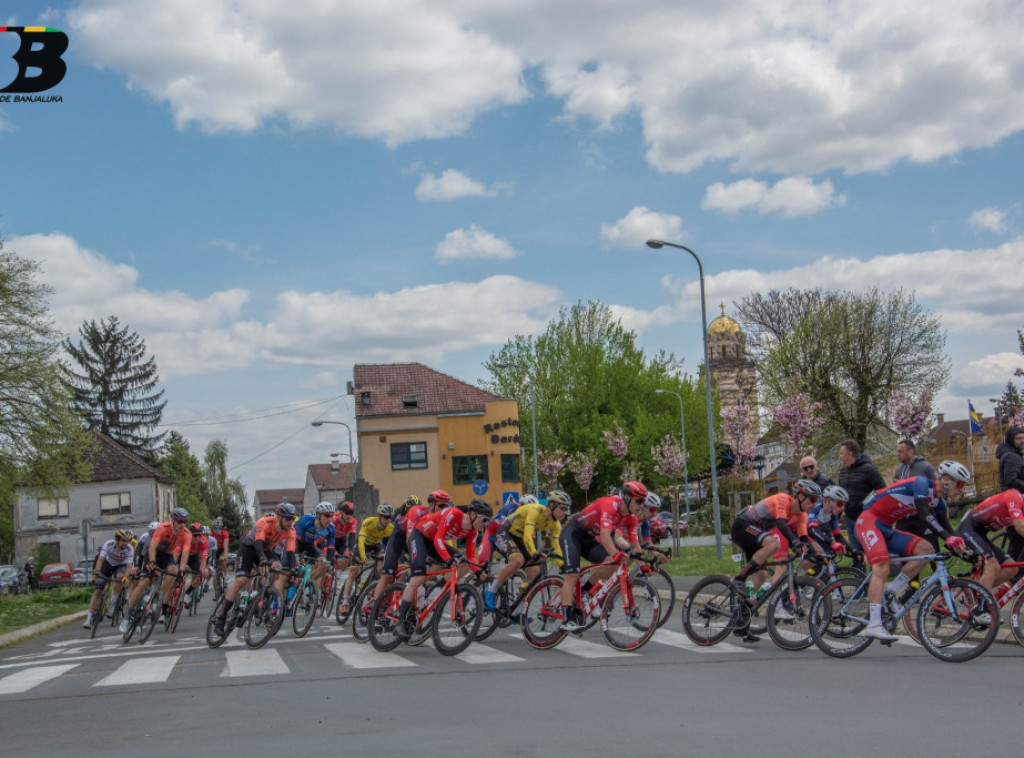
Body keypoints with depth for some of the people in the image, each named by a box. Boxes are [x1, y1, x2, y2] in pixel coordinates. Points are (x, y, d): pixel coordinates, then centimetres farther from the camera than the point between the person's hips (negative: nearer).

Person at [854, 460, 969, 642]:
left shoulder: (938, 501, 9)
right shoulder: (922, 483, -17)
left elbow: (947, 529, 11)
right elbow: (924, 514, -30)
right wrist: (949, 538, -37)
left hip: (886, 528, 9)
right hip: (869, 520, -9)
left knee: (926, 549, -9)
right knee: (882, 568, -25)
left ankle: (889, 592, -4)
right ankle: (874, 625, -32)